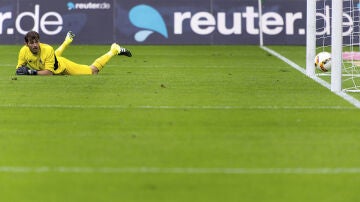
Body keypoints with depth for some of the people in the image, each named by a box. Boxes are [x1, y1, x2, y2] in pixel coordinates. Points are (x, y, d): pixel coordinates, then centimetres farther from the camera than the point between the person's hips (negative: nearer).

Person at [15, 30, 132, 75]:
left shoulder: (47, 49, -41)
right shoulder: (24, 51, -30)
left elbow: (49, 72, -39)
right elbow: (19, 67, -15)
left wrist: (32, 72, -51)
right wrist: (20, 71, -39)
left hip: (62, 66, -6)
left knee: (93, 71, 2)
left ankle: (114, 50, 21)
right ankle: (68, 40, 71)